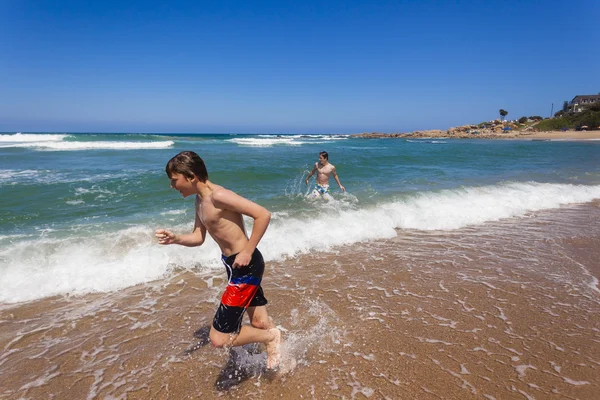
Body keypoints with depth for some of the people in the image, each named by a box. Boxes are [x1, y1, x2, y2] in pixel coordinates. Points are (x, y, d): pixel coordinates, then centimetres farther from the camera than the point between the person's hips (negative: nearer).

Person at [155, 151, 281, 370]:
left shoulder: (218, 196, -22)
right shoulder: (200, 200, 8)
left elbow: (263, 214, -25)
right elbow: (198, 238, 14)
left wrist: (248, 251, -22)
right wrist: (175, 239, -5)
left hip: (246, 266, -10)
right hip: (236, 266, 10)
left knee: (219, 338, -6)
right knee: (259, 323, 23)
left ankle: (272, 336, 14)